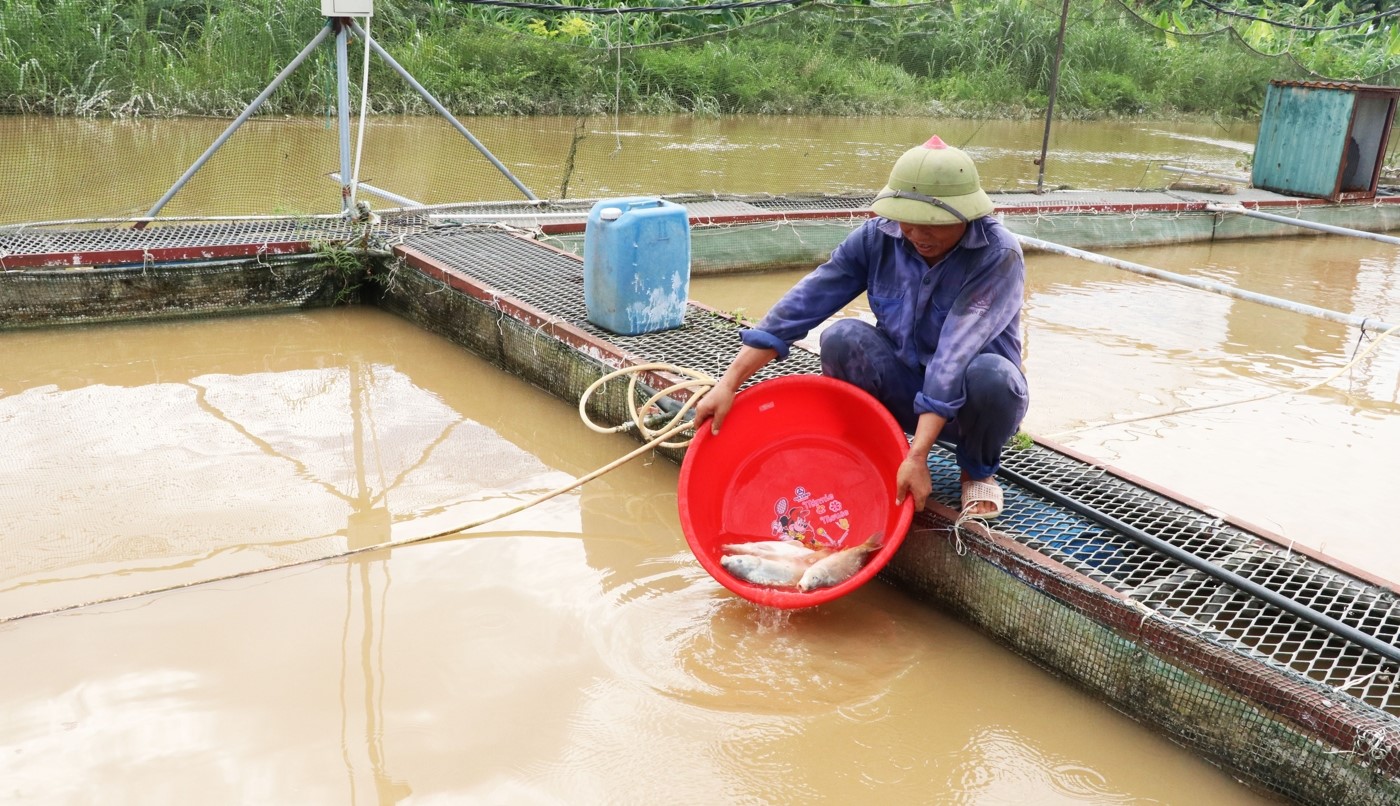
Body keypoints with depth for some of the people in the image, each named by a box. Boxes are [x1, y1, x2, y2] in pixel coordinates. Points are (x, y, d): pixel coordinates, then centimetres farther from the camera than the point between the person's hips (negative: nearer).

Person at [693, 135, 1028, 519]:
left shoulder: (999, 256, -25)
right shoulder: (878, 237, -14)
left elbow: (955, 354, -35)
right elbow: (803, 303, -18)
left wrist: (917, 456, -42)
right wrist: (728, 384, -25)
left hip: (968, 400, -2)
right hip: (904, 388, 2)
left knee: (990, 374, -37)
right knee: (842, 337, -26)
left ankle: (979, 471, -3)